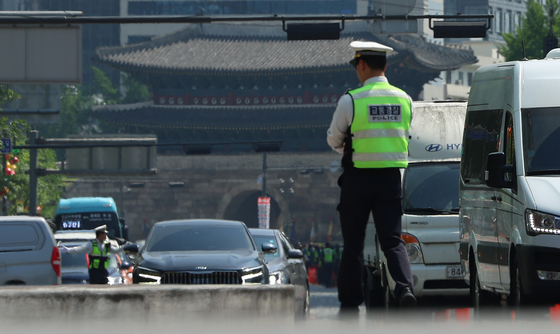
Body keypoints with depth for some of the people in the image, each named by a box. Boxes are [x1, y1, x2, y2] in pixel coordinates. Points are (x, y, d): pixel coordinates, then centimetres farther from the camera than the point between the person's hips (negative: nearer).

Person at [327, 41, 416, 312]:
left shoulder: (351, 100, -10)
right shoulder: (404, 100, 4)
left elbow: (334, 140, 1)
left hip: (358, 178, -3)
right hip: (391, 177, 3)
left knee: (353, 243, 7)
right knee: (392, 239, 3)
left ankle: (350, 302, 8)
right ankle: (405, 287, -20)